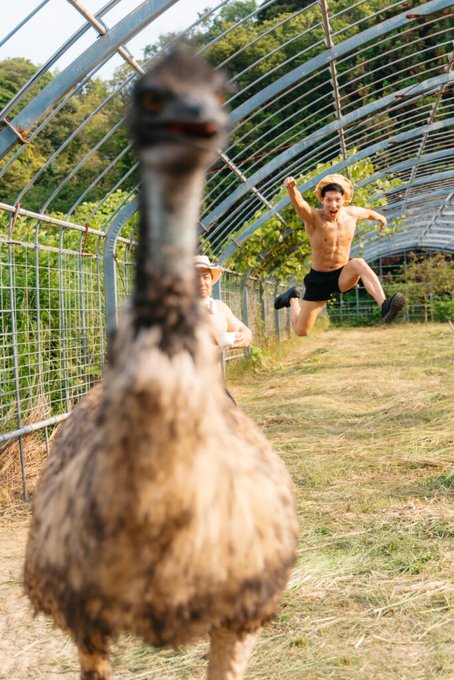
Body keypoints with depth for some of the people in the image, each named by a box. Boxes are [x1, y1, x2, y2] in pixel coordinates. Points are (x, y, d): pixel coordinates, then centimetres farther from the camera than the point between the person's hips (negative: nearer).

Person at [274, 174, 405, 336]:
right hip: (319, 279, -2)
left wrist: (380, 217, 41)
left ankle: (385, 306, -45)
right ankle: (292, 297, 33)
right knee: (301, 331, 2)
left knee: (359, 263, -33)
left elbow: (367, 212, 19)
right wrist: (291, 188, -66)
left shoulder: (352, 213, -6)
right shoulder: (313, 217, -21)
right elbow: (299, 203, -44)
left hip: (343, 275, 2)